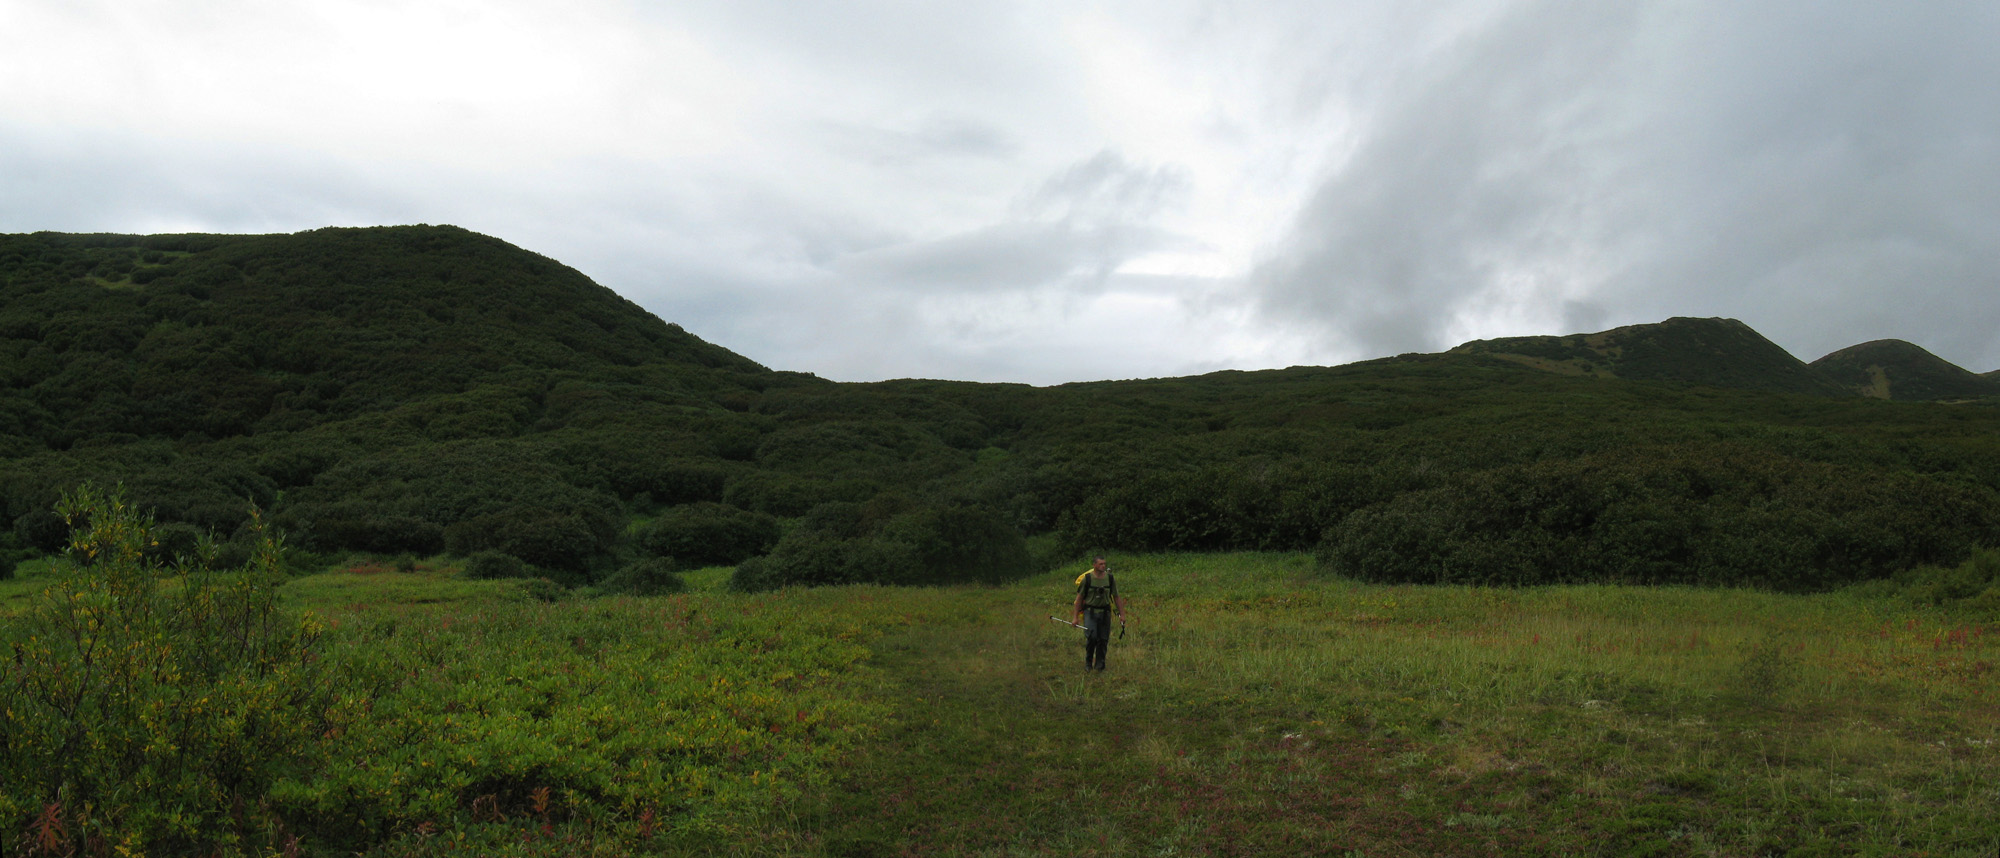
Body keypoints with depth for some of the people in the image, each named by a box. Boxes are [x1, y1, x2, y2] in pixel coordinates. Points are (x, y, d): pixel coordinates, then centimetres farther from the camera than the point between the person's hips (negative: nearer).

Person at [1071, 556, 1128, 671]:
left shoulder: (1110, 579, 4)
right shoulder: (1087, 579, -3)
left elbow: (1117, 598, 11)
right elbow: (1079, 598, 1)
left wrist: (1122, 615, 7)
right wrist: (1075, 617, -1)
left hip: (1105, 612, 3)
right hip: (1090, 612, -3)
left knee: (1103, 639, 1)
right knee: (1091, 637, -16)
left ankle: (1099, 664, 16)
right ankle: (1088, 662, 4)